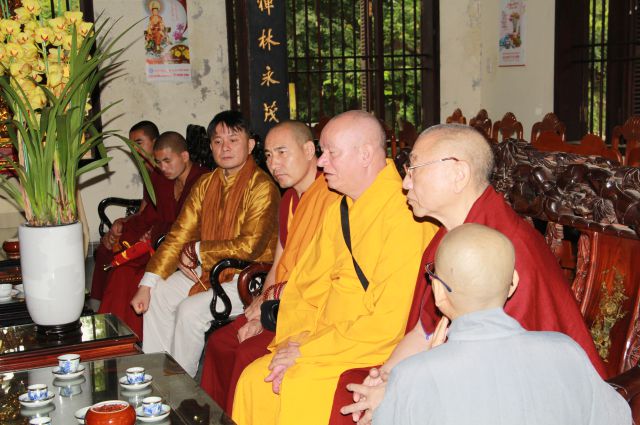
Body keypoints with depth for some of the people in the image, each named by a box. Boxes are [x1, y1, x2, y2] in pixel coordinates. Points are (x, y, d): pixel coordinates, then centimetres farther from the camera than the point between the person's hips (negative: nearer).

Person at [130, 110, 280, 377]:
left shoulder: (262, 187, -18)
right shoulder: (206, 184, 6)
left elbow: (250, 246, -25)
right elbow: (180, 234, 3)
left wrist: (197, 252, -12)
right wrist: (147, 283, -4)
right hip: (209, 269, 8)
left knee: (190, 310, -22)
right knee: (157, 295, 0)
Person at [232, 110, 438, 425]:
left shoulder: (404, 216, -18)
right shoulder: (340, 209, 11)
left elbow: (389, 322, -22)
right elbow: (307, 283, 14)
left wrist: (308, 351, -17)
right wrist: (295, 339, -5)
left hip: (375, 351, -8)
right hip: (328, 337, 8)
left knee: (297, 386, -25)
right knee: (254, 378, -7)